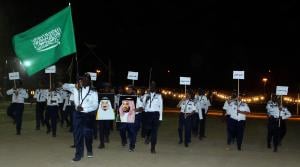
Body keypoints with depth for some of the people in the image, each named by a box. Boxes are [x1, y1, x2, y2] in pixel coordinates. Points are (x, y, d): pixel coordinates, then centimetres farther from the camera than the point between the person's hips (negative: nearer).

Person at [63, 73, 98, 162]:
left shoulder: (93, 92, -6)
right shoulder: (76, 89, 3)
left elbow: (95, 105, -10)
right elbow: (64, 86, 6)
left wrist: (84, 108, -21)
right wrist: (74, 85, -11)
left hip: (89, 115, -2)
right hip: (78, 114, 2)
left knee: (88, 133, 8)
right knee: (78, 134, 0)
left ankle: (89, 150, 33)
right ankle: (78, 154, 9)